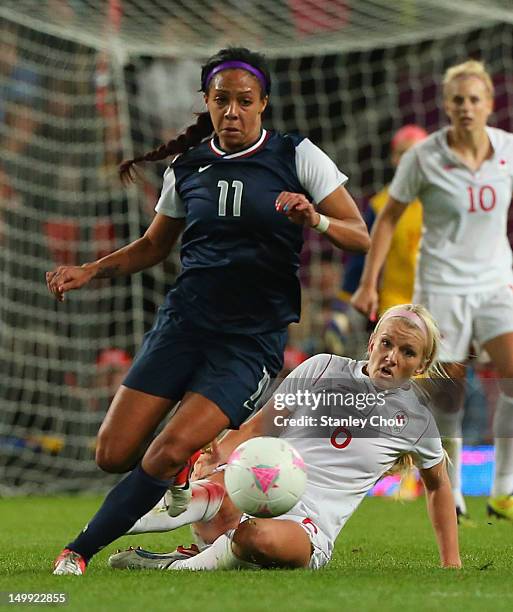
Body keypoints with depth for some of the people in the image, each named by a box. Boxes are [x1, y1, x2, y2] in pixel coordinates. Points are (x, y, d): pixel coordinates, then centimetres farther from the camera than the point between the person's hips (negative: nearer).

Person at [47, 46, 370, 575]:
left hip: (253, 338, -4)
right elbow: (154, 245, 22)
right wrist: (90, 271, 7)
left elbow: (361, 236, -3)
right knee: (113, 454, -7)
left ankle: (79, 552, -5)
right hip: (184, 320, 4)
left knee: (169, 452, -20)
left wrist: (315, 220, -24)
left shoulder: (297, 156, -2)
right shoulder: (187, 166, 8)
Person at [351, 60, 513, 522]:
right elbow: (389, 217, 0)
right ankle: (450, 496, 17)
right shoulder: (423, 157, -10)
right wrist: (369, 283, -2)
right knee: (448, 397, -1)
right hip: (442, 287, -3)